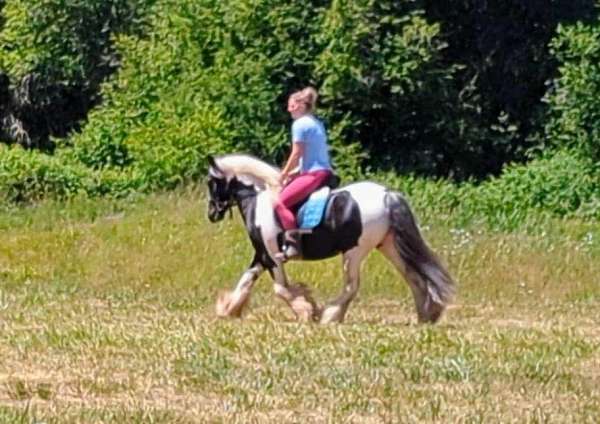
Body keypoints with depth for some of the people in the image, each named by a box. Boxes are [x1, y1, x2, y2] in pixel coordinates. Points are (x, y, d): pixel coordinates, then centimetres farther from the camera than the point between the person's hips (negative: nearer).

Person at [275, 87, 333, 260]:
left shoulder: (300, 124, -8)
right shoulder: (317, 124, 19)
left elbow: (296, 154, -10)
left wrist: (283, 175, 0)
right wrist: (293, 173, 17)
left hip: (313, 174, -10)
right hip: (324, 172, 10)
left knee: (281, 202, -17)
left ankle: (293, 243, -28)